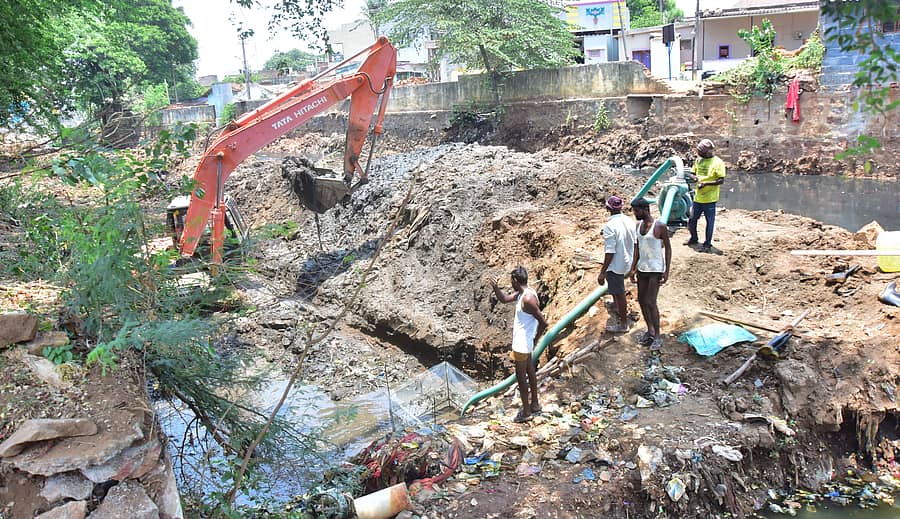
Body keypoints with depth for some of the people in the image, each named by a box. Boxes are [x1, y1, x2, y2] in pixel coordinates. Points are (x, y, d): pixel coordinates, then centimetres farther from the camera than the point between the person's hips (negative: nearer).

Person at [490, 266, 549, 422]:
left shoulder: (528, 299, -28)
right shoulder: (522, 292, 2)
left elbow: (543, 322, -28)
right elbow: (505, 299, 14)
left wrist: (534, 338, -15)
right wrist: (495, 288, -4)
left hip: (522, 343, -10)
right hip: (525, 342, 10)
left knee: (521, 376, 4)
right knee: (530, 371, 21)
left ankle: (526, 410, 18)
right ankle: (534, 404, 35)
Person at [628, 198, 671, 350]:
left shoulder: (660, 226, -15)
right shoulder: (639, 225, 5)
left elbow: (668, 248, -10)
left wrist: (666, 272, -12)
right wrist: (633, 268, 10)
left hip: (656, 269, -7)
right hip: (642, 268, 7)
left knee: (650, 302, -8)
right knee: (641, 300, 12)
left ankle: (657, 336, 7)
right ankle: (650, 330, 29)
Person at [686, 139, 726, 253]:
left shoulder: (717, 162, -10)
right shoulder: (698, 161, 8)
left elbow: (721, 180, -14)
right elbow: (692, 173, 16)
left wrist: (706, 183, -24)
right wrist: (694, 177, -8)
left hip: (710, 198, -6)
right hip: (698, 197, 6)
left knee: (710, 221, 4)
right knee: (692, 219, 14)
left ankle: (707, 244, 16)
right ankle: (694, 238, 35)